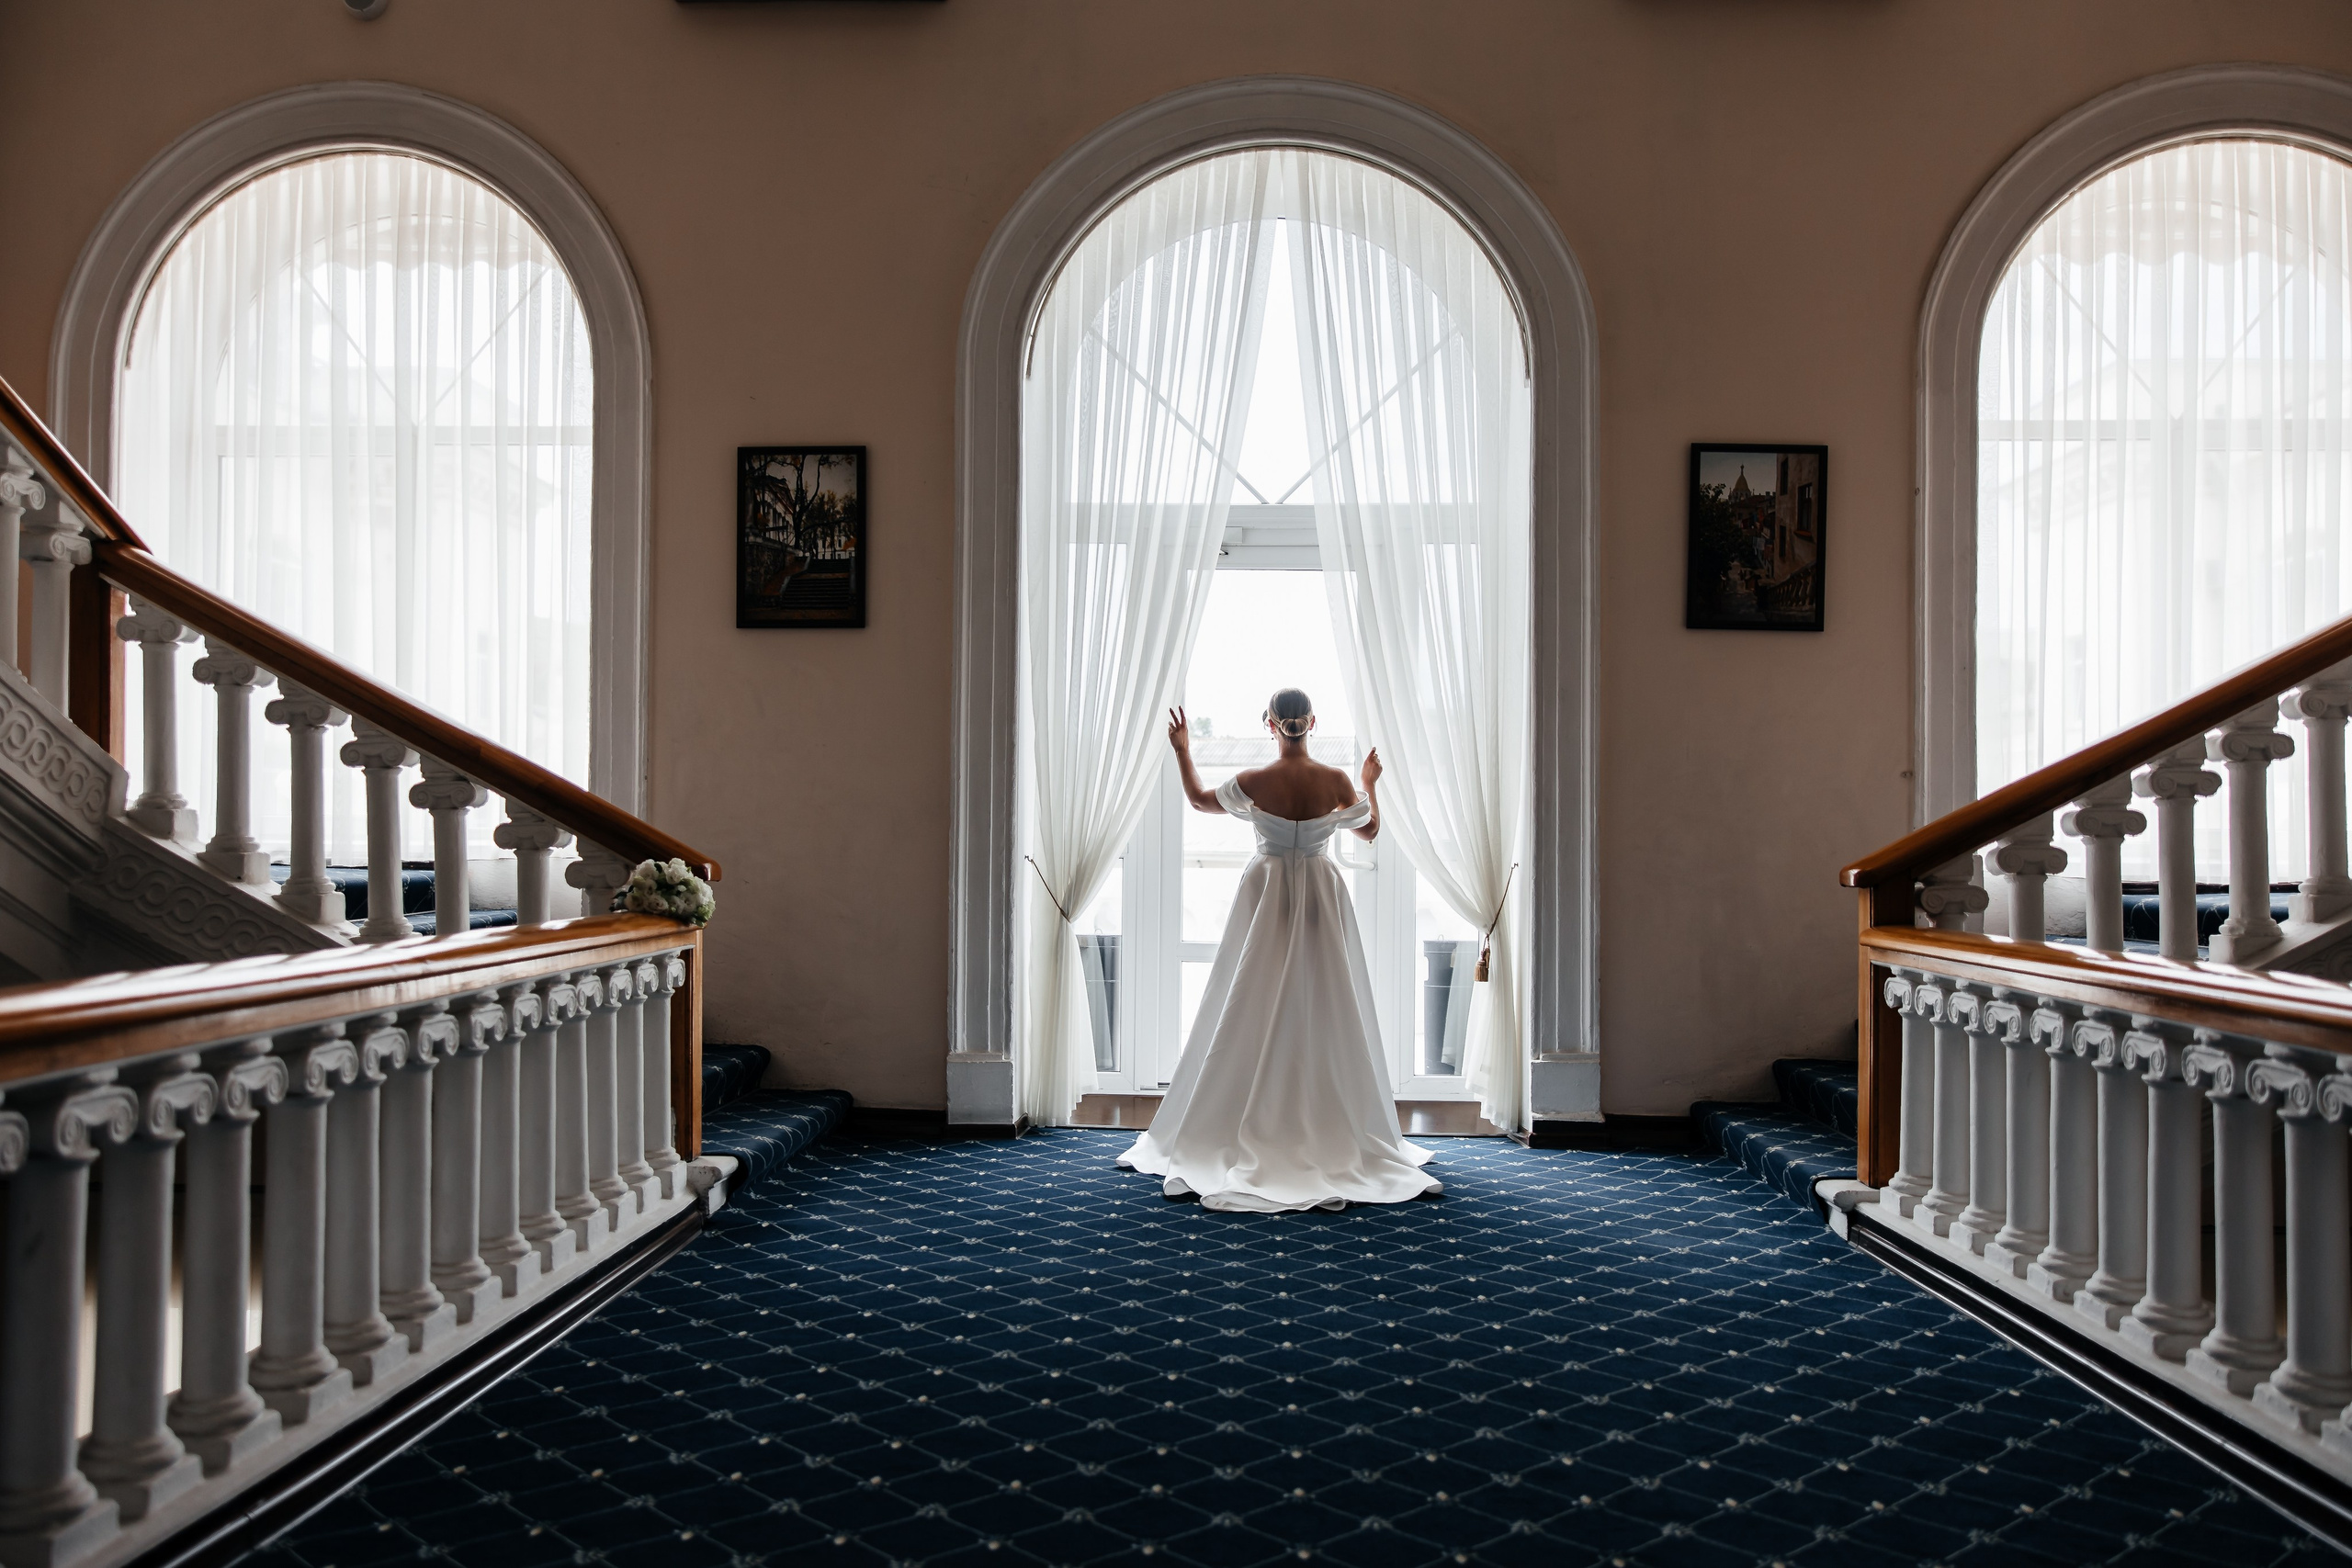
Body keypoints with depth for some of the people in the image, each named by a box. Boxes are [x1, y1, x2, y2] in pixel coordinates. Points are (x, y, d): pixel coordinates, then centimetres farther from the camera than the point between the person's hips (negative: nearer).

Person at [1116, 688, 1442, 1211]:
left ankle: (1255, 1131, 12)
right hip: (1321, 898, 1)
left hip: (1268, 897, -1)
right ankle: (1333, 1132, 13)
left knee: (1257, 1013, 7)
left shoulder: (1254, 782, -12)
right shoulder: (1336, 781, -8)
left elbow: (1199, 799, 6)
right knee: (1326, 1013, 8)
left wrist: (1182, 751, 17)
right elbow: (1369, 830, 9)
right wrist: (1370, 783, 24)